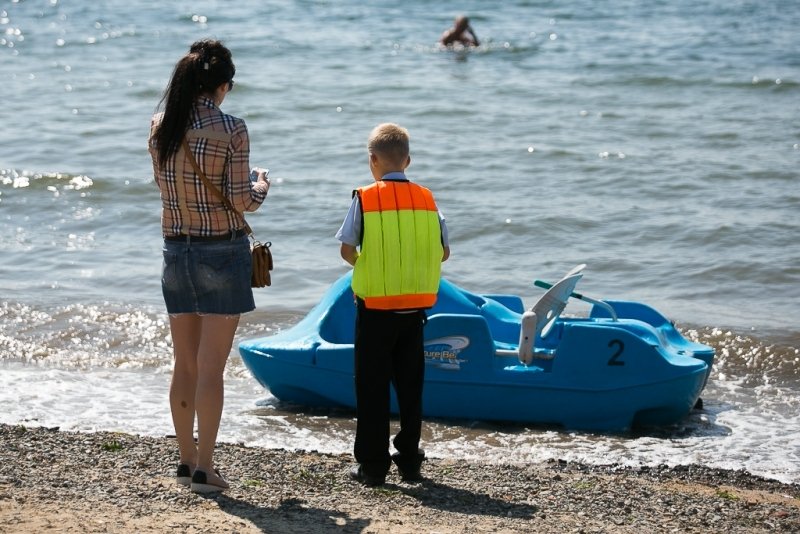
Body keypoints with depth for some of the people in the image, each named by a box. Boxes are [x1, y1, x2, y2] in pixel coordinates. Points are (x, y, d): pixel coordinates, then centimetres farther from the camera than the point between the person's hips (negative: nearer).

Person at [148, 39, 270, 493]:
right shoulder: (231, 129, -14)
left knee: (185, 365, 14)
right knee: (211, 368, 0)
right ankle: (204, 468, 3)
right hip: (222, 252, -5)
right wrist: (262, 188, 8)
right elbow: (241, 202, -13)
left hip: (176, 250, 5)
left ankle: (187, 460, 22)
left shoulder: (160, 128, 1)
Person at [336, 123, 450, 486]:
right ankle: (409, 460, 16)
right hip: (415, 306, 3)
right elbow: (443, 252, 6)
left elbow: (347, 249, -8)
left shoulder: (365, 198, -7)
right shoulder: (426, 199, 3)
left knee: (372, 385, 3)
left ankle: (373, 463, 4)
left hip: (375, 306, -3)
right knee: (410, 383, 13)